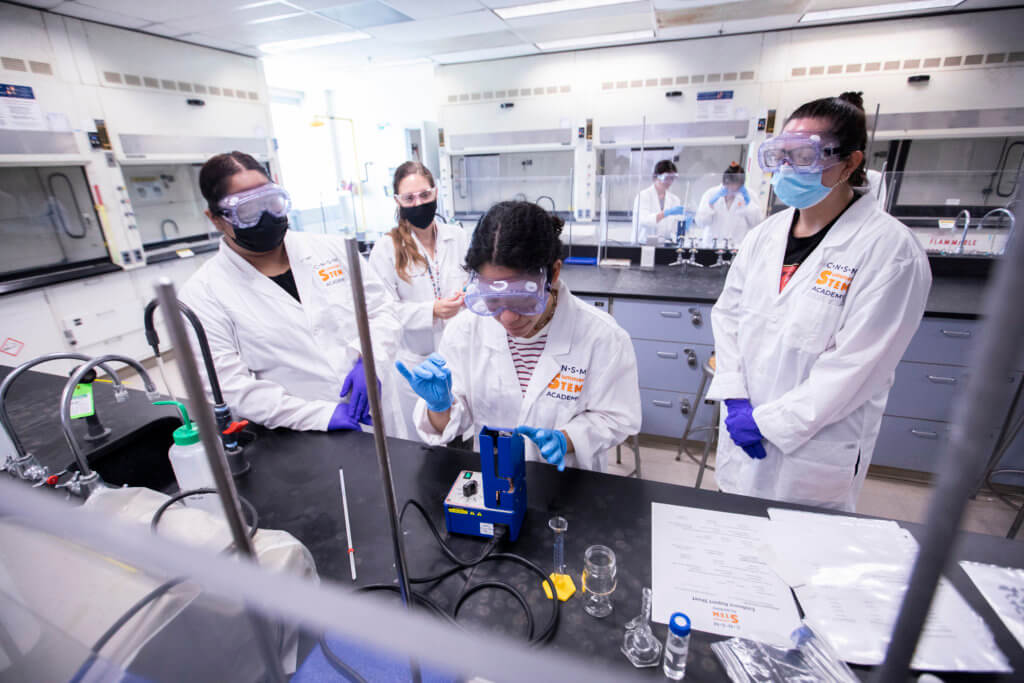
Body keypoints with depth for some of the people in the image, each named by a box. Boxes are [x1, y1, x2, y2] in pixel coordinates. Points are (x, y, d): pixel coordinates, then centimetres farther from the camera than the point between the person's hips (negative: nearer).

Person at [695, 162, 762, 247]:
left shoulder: (749, 195, 7)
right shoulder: (711, 194, 4)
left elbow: (758, 224, 1)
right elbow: (700, 223, -5)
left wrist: (748, 203, -6)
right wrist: (711, 203, -14)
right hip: (712, 248, -1)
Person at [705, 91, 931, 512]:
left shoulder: (890, 249, -14)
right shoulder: (765, 235, 2)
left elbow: (855, 365, -19)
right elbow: (727, 313, 2)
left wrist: (767, 422, -18)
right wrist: (735, 399, -8)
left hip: (816, 450, -5)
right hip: (742, 429, 5)